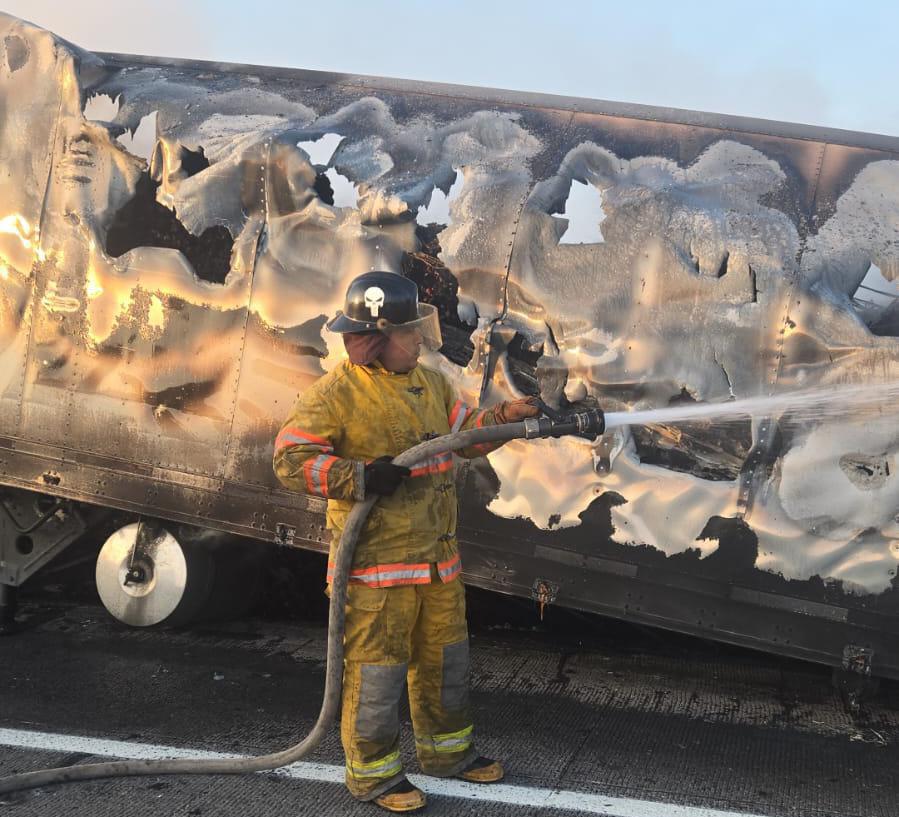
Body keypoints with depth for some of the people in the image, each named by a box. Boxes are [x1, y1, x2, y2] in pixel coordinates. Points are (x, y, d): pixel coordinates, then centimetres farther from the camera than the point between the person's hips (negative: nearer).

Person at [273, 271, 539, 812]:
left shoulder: (430, 383, 10)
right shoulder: (337, 393, -14)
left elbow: (465, 434, 20)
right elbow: (291, 459, -16)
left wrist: (510, 416, 4)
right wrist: (358, 477, -26)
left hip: (438, 558, 8)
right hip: (376, 564, -8)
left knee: (445, 659, 20)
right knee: (376, 669, 2)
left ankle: (447, 749, 39)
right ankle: (373, 772, 19)